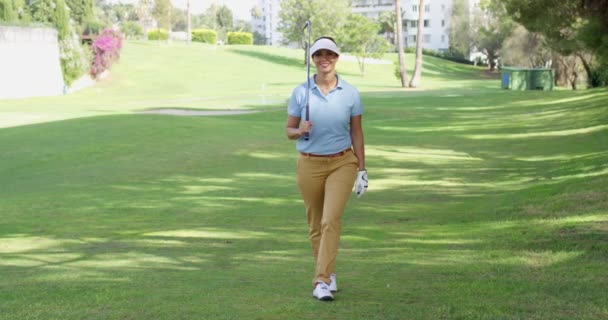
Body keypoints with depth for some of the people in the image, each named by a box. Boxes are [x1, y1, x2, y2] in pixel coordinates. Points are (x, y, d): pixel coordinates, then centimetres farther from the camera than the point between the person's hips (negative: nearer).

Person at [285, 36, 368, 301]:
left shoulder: (350, 93, -2)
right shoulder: (300, 92, -3)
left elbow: (356, 132, 4)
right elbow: (289, 131, 4)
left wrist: (362, 170, 3)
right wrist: (300, 130, -19)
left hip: (342, 163, -1)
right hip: (309, 165, 1)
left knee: (331, 220, -16)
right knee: (315, 224, 10)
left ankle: (321, 281, -14)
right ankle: (328, 272, 31)